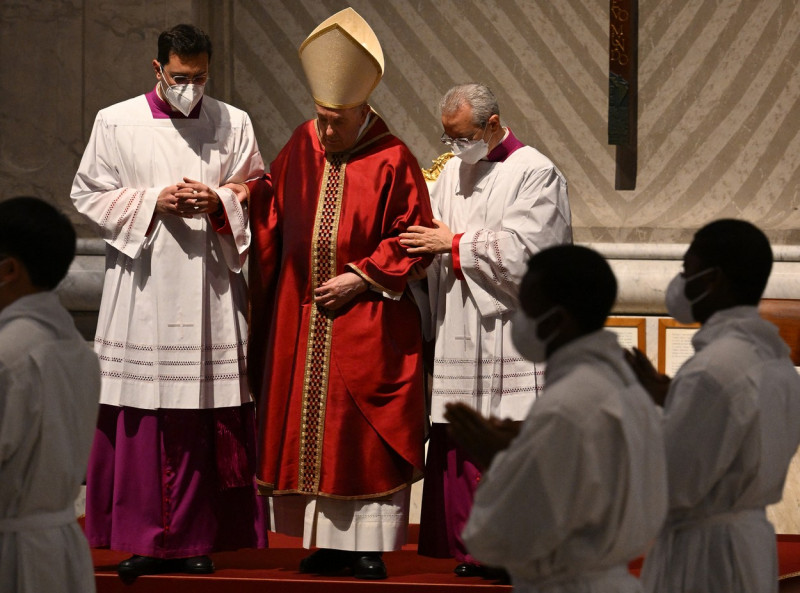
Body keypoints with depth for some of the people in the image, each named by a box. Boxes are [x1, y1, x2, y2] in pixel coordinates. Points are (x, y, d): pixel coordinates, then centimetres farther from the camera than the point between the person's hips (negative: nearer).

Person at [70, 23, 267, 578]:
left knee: (207, 420, -1)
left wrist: (218, 203, -9)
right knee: (140, 417, -4)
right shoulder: (116, 123, 4)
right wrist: (153, 202, -9)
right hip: (142, 287, -1)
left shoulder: (234, 125, 8)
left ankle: (197, 539, 4)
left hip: (210, 289, 1)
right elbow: (89, 194, 5)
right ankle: (143, 541, 1)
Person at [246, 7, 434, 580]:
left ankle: (369, 545, 3)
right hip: (303, 316, 5)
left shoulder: (393, 161, -10)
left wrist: (361, 278, -13)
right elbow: (273, 215, 17)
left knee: (366, 431, -2)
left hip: (367, 322, -5)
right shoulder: (302, 146, 4)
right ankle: (330, 539, 15)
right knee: (310, 425, 7)